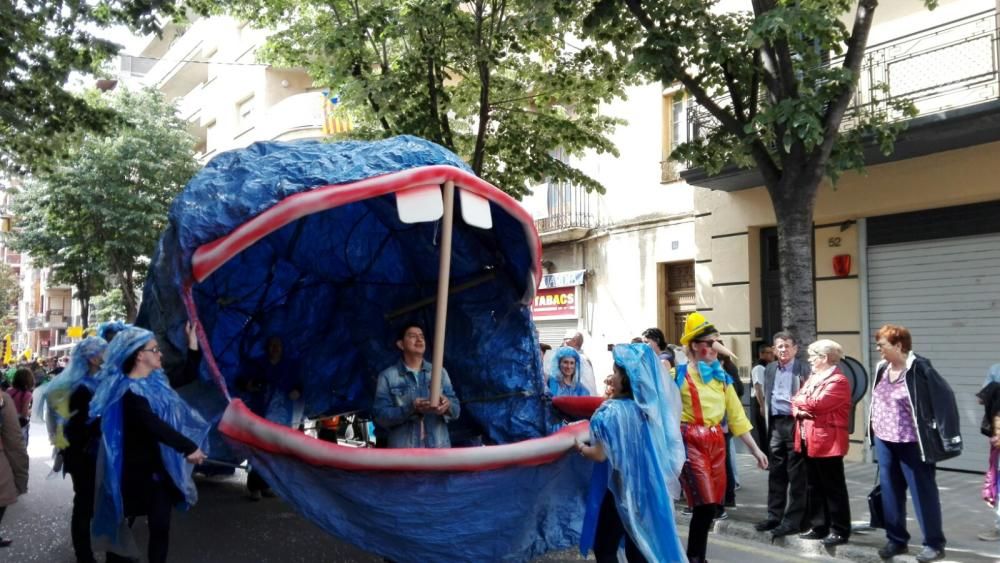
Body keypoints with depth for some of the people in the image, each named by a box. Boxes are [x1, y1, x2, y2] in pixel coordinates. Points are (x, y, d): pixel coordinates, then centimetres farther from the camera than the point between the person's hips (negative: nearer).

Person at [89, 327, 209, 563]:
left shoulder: (155, 380, 6)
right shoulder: (128, 391, -21)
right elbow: (153, 425, -33)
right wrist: (188, 447, -35)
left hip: (159, 466, 7)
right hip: (135, 469, -7)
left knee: (161, 525, 6)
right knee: (121, 522, 11)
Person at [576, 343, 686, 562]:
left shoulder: (614, 410, -20)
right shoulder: (653, 406, -1)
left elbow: (600, 454, -17)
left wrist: (580, 447, 3)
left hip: (620, 489, -6)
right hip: (650, 488, 6)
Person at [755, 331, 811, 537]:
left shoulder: (804, 369, -6)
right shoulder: (769, 369, 13)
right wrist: (767, 422, 12)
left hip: (795, 424, -6)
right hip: (775, 424, 6)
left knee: (796, 475, 2)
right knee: (776, 473, 12)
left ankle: (793, 520, 8)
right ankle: (774, 516, 22)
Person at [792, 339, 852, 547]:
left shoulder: (838, 381, -14)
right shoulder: (813, 377, 17)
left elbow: (816, 404, -23)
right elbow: (797, 402, 15)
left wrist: (799, 399, -5)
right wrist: (798, 411, -8)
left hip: (827, 442, -9)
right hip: (808, 440, 9)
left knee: (833, 488, 0)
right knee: (814, 487, 14)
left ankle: (839, 530, 8)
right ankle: (818, 526, 22)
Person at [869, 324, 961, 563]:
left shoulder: (920, 369, -17)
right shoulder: (881, 369, 5)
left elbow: (944, 398, -17)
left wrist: (945, 436, -18)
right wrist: (874, 428, 15)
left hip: (911, 443, -7)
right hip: (884, 441, 7)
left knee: (922, 492, 4)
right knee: (890, 491, 12)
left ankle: (934, 543, 16)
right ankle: (896, 539, 24)